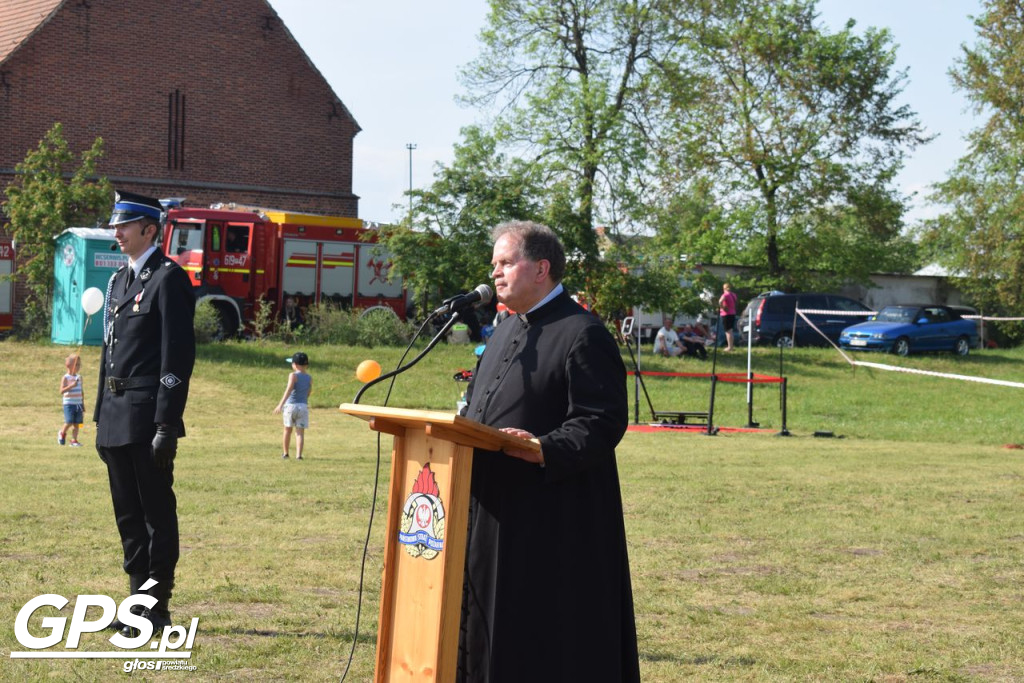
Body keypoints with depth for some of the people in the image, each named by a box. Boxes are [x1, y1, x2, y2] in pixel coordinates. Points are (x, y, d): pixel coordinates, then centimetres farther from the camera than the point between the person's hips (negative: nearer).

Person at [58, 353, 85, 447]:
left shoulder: (79, 377, 11)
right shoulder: (65, 378, -8)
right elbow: (62, 391, -16)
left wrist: (83, 404, 17)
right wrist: (71, 386, -28)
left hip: (78, 404, 5)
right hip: (69, 403, -5)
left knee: (76, 423, 2)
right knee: (69, 422, -10)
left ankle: (74, 440, 6)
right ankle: (62, 433, 18)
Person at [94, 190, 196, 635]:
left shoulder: (168, 278, -8)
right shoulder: (119, 280, 18)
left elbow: (178, 354, -14)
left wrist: (167, 424, -19)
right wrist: (101, 415, 17)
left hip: (147, 416, -8)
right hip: (117, 417, 9)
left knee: (157, 512, -2)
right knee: (128, 514, 12)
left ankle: (157, 609, 3)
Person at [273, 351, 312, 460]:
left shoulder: (293, 375, -8)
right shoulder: (309, 378, 5)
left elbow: (288, 390, -19)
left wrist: (281, 404, -24)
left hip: (290, 405, -2)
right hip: (303, 406, 2)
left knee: (288, 430, 15)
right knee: (300, 432, 0)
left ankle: (285, 453, 25)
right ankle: (298, 455, -13)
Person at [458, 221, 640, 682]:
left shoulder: (583, 335, -11)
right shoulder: (506, 333, 18)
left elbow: (603, 422, -19)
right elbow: (477, 410, 24)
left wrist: (546, 450, -32)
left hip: (553, 522, -9)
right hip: (495, 515, 9)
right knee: (496, 631, 13)